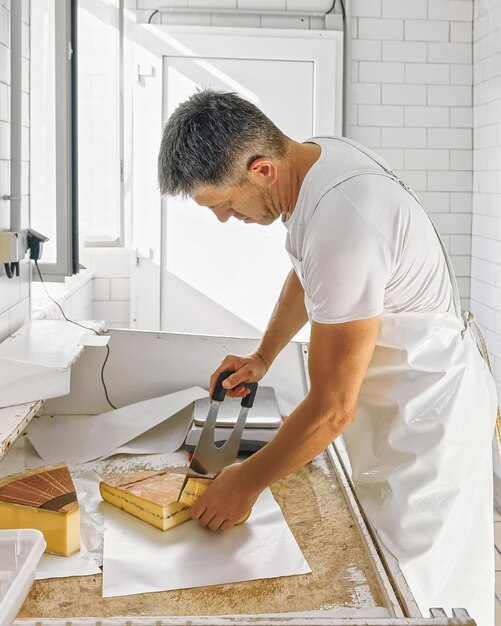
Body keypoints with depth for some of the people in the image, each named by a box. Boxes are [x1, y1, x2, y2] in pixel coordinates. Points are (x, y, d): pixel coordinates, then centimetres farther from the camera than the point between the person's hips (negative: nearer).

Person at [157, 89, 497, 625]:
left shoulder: (343, 228, -34)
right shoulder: (318, 154, -5)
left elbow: (331, 409, -26)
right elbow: (307, 273, 17)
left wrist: (248, 481, -13)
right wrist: (262, 356, 12)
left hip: (428, 415, -9)